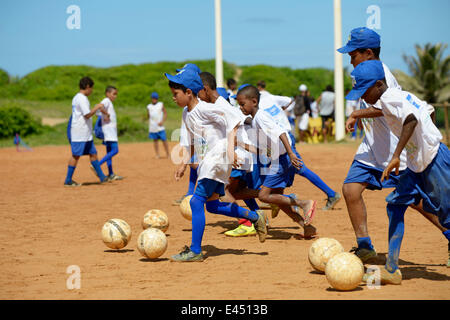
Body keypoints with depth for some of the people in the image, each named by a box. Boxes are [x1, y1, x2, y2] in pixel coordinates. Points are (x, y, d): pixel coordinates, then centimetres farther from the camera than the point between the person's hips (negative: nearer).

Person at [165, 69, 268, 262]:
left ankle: (195, 251, -12)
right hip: (205, 162, 10)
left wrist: (230, 147, -25)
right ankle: (255, 217, 25)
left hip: (217, 157, -10)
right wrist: (184, 164, 22)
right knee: (212, 205, 11)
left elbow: (232, 118, -19)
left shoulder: (204, 109, -15)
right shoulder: (187, 114, 13)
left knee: (197, 201, -14)